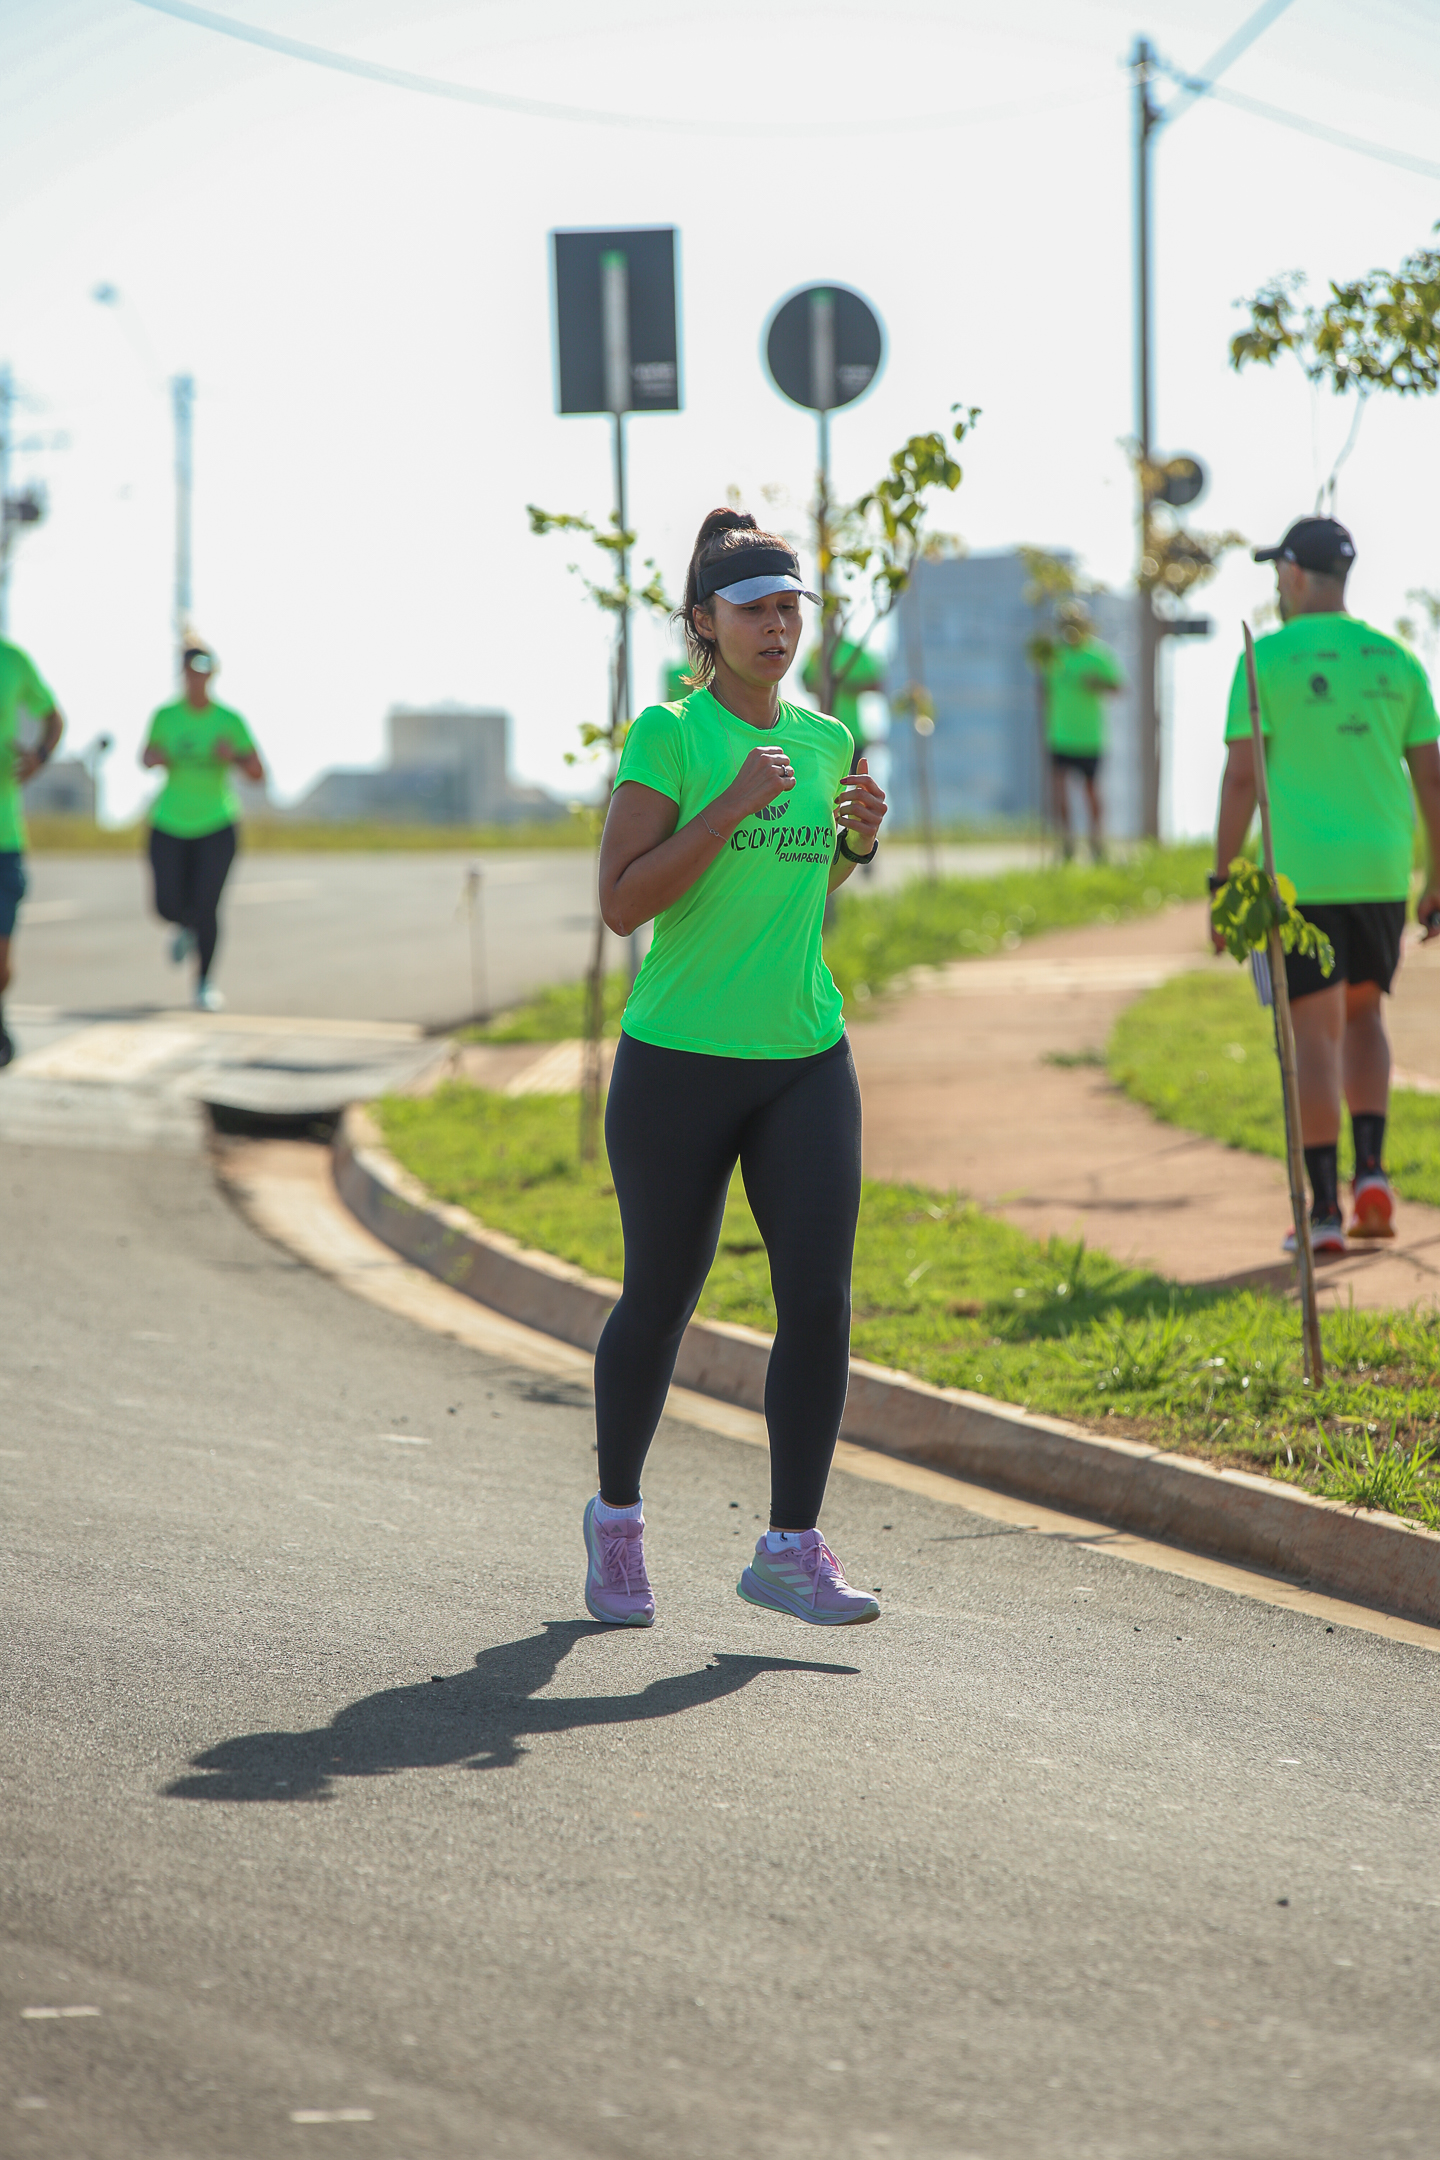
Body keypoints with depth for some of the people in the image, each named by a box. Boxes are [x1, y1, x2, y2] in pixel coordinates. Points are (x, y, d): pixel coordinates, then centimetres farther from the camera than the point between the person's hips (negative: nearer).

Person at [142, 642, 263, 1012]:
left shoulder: (229, 721, -7)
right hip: (170, 826, 2)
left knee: (206, 908, -10)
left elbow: (257, 773, -5)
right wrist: (153, 756, -12)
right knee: (168, 907, 0)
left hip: (216, 827, -2)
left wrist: (234, 756, -25)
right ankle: (187, 927, 38)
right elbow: (147, 755, 12)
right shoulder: (166, 717, -2)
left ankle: (204, 983, 7)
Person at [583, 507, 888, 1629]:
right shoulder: (668, 735, -7)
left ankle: (792, 1549, -3)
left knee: (819, 1296, -9)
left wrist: (858, 841, 2)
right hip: (678, 1061, -4)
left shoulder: (827, 740, 9)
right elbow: (622, 902, -14)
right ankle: (617, 1515, 30)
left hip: (805, 1060, 4)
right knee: (661, 1296, 7)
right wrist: (733, 805, -21)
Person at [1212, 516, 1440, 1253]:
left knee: (1314, 1034, 1)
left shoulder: (1266, 660, -5)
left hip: (1300, 874, -3)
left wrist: (1221, 881, -4)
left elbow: (1241, 776, -9)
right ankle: (1370, 1170, 3)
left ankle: (1325, 1206, -4)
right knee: (1363, 1014, 20)